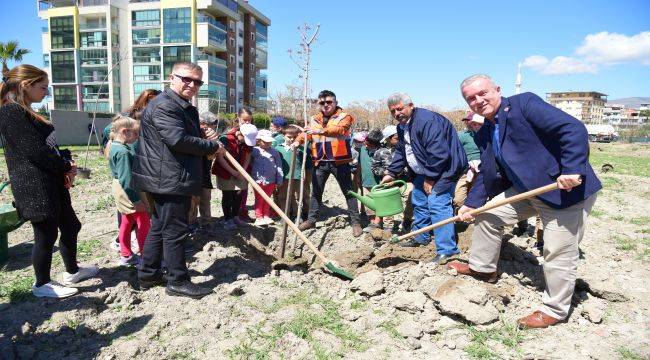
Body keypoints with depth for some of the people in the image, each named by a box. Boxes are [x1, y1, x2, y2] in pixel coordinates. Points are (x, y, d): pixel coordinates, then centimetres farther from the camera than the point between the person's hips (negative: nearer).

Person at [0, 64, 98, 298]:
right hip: (35, 188, -10)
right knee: (46, 235, 2)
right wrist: (66, 166, -9)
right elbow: (35, 150, -21)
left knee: (71, 226, 17)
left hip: (51, 184, 10)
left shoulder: (24, 112, 16)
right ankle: (42, 285, 19)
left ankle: (72, 272, 33)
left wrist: (66, 160, -1)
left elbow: (48, 144, 17)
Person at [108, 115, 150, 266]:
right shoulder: (123, 152, -23)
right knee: (144, 224, -1)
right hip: (130, 191, -10)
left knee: (126, 223, 18)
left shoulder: (114, 146, 9)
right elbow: (126, 179, -27)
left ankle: (126, 255, 28)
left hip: (122, 192, 10)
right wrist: (137, 199, -25)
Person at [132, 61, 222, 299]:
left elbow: (191, 136, 29)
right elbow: (178, 139, -25)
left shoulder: (187, 109, 19)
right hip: (169, 180, -11)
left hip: (177, 179, 11)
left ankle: (148, 275, 29)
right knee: (175, 230, -3)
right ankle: (178, 281, 8)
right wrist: (212, 146, -15)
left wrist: (204, 137, 5)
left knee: (159, 228, 17)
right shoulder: (163, 106, -15)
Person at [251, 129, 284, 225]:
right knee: (259, 199, 5)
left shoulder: (274, 152, 1)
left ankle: (266, 216, 24)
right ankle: (259, 217, 13)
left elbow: (279, 166, 3)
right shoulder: (254, 151, -2)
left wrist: (279, 180, 1)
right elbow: (250, 163, 8)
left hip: (271, 180, 2)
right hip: (258, 180, -2)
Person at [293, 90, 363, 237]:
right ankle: (311, 220, 26)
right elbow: (307, 133, 2)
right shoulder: (314, 119, 13)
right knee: (316, 192, 13)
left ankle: (355, 222, 12)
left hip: (339, 161, -4)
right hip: (320, 162, 5)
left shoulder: (344, 116, -4)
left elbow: (340, 129, -24)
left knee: (348, 192, 3)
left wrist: (322, 131, -39)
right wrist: (298, 141, -19)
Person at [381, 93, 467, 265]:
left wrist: (430, 178, -24)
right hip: (425, 170, 11)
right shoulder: (402, 126, 7)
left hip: (445, 167, -11)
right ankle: (420, 237, 37)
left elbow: (438, 153, -30)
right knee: (419, 201, 19)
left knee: (437, 204, -20)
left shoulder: (427, 120, -26)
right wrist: (391, 173, 10)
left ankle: (446, 250, -16)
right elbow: (401, 152, 18)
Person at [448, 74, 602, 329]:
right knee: (487, 215, 12)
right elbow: (488, 174, 11)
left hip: (568, 189, -8)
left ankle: (554, 311, 17)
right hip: (527, 191, 8)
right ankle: (483, 268, 31)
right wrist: (472, 203, 1)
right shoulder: (484, 135, 8)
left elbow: (574, 128, -23)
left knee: (559, 252, -1)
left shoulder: (524, 103, -16)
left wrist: (572, 170, -31)